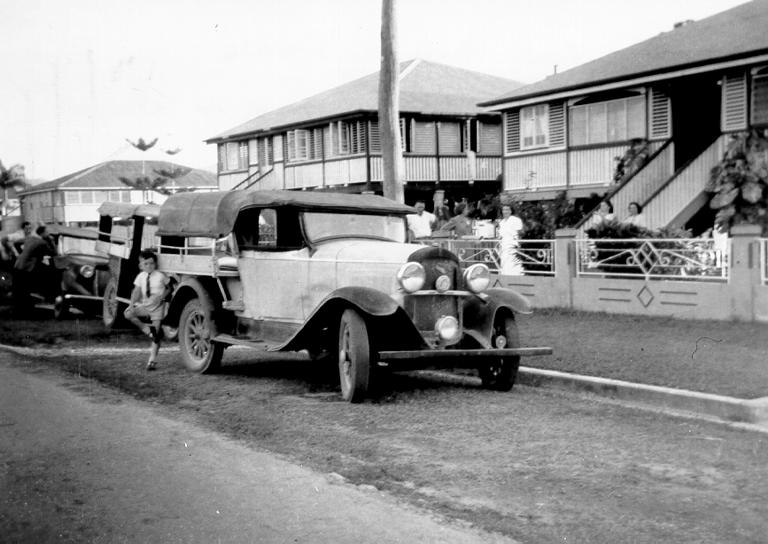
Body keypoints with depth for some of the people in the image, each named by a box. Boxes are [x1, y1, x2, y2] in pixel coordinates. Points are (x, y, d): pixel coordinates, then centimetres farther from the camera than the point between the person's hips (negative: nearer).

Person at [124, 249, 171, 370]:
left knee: (156, 336, -5)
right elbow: (136, 291, 0)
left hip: (157, 307, -4)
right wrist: (132, 305, -12)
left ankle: (152, 360, 2)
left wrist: (161, 297, -13)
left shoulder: (160, 276, -9)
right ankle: (147, 330, -6)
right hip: (145, 305, 4)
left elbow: (169, 288, 3)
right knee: (128, 314, -20)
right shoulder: (141, 276, 0)